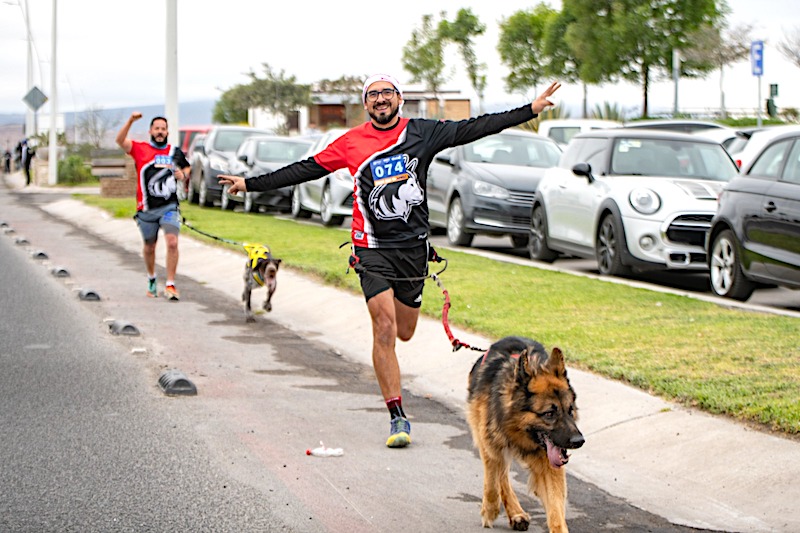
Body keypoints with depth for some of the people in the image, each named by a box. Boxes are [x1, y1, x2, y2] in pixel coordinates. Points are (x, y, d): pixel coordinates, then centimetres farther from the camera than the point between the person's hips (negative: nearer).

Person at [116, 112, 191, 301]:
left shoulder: (175, 152, 8)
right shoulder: (140, 149, -1)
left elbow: (187, 168, 24)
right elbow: (120, 140, -16)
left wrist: (184, 174, 0)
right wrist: (130, 121, -29)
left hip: (169, 207, 0)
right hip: (147, 209, 0)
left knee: (172, 242, -18)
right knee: (149, 247, 14)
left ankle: (170, 285, -13)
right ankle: (151, 279, 39)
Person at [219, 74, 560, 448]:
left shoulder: (421, 133, 1)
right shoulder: (351, 143, -1)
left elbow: (472, 129, 0)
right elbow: (304, 170, 4)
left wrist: (531, 109, -3)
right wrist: (250, 184, 3)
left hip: (414, 247, 2)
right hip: (374, 249, -2)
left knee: (405, 332, 13)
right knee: (384, 330, -13)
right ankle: (398, 418, -9)